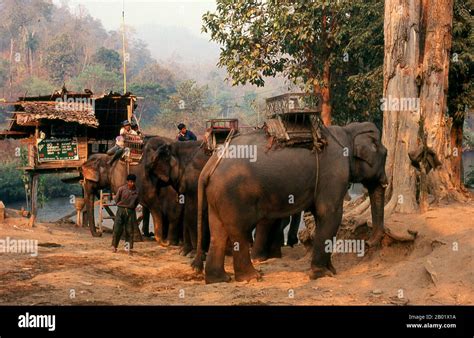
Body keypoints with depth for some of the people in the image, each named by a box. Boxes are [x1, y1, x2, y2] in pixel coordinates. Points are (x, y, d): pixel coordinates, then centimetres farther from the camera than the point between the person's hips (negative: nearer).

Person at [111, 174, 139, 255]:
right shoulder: (122, 189, -7)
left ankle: (128, 248, 7)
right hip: (121, 210, -2)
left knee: (130, 231, 1)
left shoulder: (136, 191, 0)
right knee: (117, 229, -1)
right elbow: (116, 200, 3)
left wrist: (131, 207, 9)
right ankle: (114, 246, 13)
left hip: (130, 212, 2)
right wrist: (122, 206, 8)